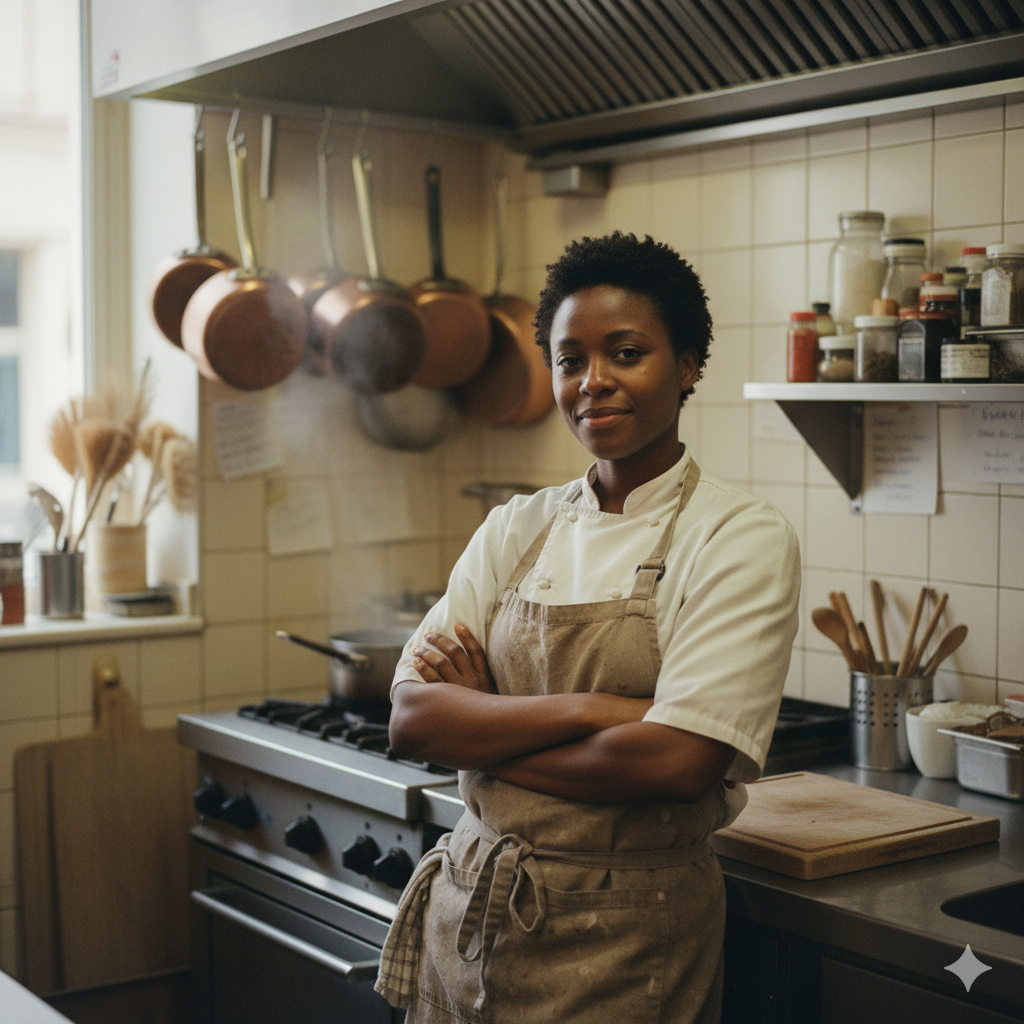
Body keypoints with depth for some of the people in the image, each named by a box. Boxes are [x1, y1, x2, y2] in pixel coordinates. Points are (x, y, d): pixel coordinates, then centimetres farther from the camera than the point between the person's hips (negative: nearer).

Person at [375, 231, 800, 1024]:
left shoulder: (742, 539, -11)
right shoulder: (518, 529, 4)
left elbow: (676, 763, -22)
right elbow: (412, 717, -5)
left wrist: (480, 732, -10)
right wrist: (586, 708, -20)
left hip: (626, 938, -4)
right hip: (471, 914, 5)